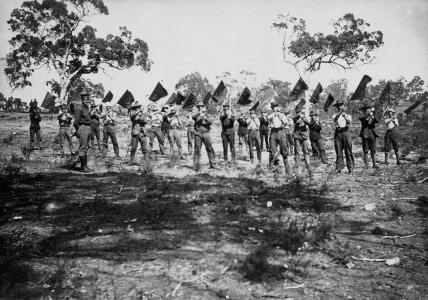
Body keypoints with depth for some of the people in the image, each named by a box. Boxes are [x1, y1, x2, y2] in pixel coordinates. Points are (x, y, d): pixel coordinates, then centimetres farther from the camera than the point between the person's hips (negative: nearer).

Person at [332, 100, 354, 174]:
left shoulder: (347, 115, 11)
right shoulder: (335, 115, 12)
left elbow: (350, 122, -9)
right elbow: (336, 118, -13)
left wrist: (345, 116, -26)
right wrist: (340, 111, -25)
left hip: (346, 132, -1)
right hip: (337, 133, 1)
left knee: (348, 151, -2)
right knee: (338, 152, 1)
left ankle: (350, 168, 2)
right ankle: (339, 168, 5)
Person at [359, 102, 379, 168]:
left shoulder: (372, 116, 12)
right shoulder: (362, 116, 3)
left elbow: (377, 121, -5)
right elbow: (363, 118, -20)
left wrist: (373, 115, -22)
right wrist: (369, 113, -27)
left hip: (372, 134, 3)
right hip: (365, 134, -3)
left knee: (373, 150, 5)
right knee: (365, 150, -1)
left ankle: (374, 164, 10)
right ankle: (366, 164, 4)